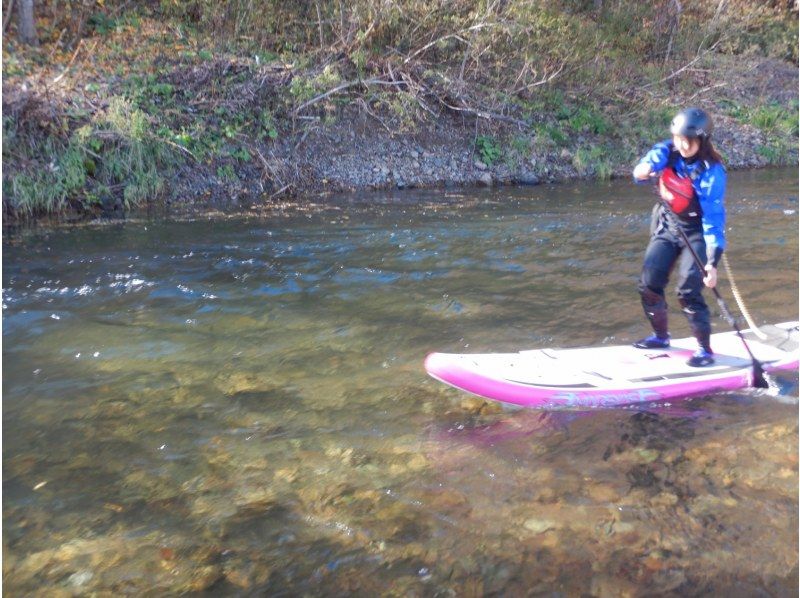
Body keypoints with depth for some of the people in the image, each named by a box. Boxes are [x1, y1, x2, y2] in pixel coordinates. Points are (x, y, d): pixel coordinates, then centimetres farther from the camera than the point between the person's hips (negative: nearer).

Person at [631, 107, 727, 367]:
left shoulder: (711, 172, -24)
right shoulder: (668, 151, -11)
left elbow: (714, 220, -25)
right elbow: (646, 166, -23)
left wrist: (713, 263, -30)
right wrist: (644, 169, -49)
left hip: (696, 233, -5)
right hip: (667, 226, 5)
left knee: (688, 291, -14)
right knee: (649, 283, 4)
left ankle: (705, 349, 3)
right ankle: (661, 336, 26)